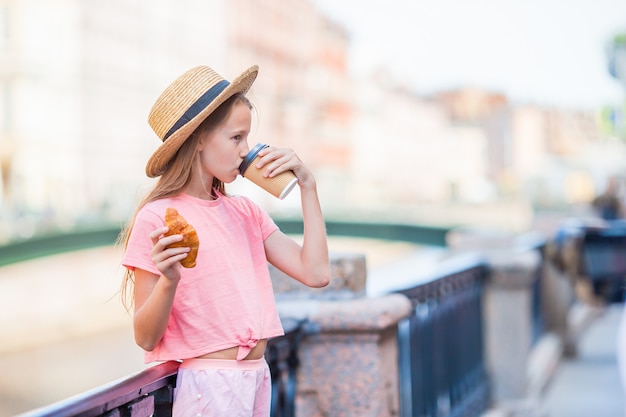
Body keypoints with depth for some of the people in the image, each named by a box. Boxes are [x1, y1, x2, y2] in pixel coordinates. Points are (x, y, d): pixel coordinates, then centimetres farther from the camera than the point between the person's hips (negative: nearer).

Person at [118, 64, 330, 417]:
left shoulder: (246, 212, 8)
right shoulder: (156, 219, -11)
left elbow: (315, 273, -2)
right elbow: (146, 337, -12)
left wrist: (308, 185, 0)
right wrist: (169, 280, -31)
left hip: (257, 377, 6)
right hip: (203, 384, -6)